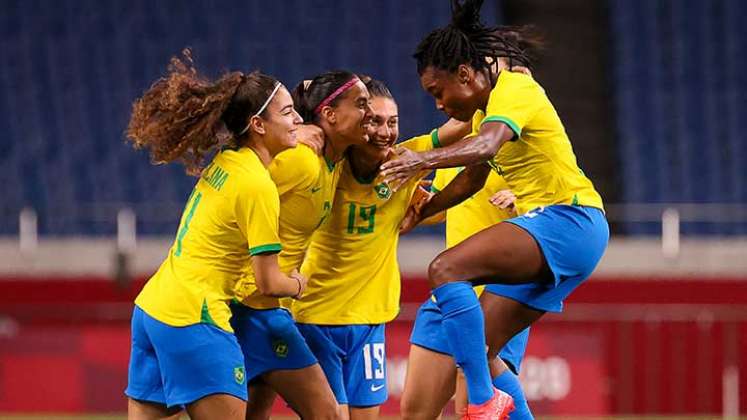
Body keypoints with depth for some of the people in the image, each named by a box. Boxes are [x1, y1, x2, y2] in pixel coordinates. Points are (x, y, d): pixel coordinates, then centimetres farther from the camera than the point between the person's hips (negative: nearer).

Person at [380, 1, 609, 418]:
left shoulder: (513, 88, -12)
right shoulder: (485, 106, 17)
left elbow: (486, 145, -33)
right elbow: (474, 176, 33)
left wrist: (426, 160, -46)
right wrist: (420, 212, 33)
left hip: (568, 219, -10)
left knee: (446, 269, -25)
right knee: (478, 351, 7)